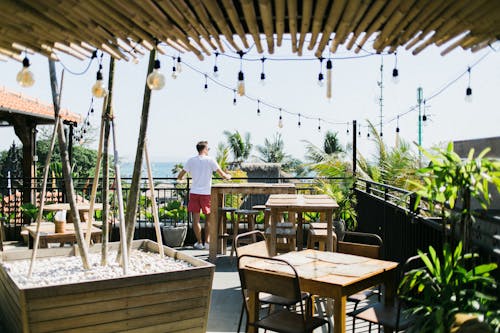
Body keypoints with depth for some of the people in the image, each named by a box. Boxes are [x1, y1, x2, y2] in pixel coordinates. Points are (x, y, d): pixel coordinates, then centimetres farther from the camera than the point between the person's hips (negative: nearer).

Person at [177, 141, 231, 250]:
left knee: (196, 219, 6)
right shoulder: (210, 160, -4)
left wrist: (180, 179, 29)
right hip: (206, 193, -1)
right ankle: (207, 242, 12)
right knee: (209, 218, 13)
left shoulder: (191, 160, 3)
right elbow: (222, 175, -3)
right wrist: (228, 176, 19)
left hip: (194, 193, 2)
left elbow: (179, 177, 6)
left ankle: (199, 243, 11)